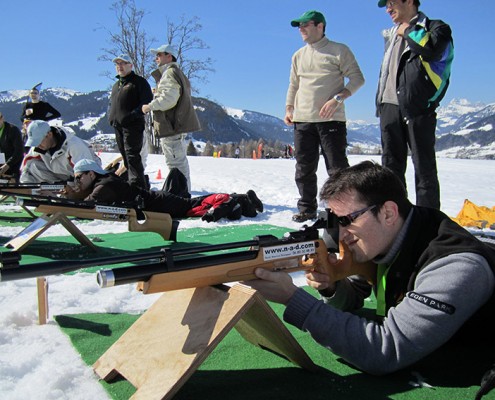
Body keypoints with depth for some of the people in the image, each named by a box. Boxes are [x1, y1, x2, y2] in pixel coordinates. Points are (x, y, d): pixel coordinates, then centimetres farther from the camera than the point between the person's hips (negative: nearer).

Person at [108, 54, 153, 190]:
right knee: (126, 158, 11)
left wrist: (133, 115, -21)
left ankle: (138, 186, -18)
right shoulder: (116, 85, 25)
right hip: (118, 127, 8)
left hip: (133, 126, -8)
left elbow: (147, 102, -11)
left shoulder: (139, 81, -1)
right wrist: (111, 116, 11)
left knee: (132, 156, -16)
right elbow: (111, 104, 32)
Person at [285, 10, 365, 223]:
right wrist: (289, 109, 9)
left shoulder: (339, 50, 1)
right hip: (302, 120, 5)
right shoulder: (298, 56, 18)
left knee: (337, 167, -4)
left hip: (331, 119, -5)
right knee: (304, 169, 6)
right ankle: (307, 208, 17)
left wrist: (337, 99, -16)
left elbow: (357, 78, -2)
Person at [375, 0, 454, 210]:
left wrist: (408, 31, -3)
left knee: (424, 166, -4)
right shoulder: (392, 34, 24)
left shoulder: (435, 27, 3)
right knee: (391, 165, 8)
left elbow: (430, 49, -19)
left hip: (417, 107, -6)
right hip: (390, 106, 7)